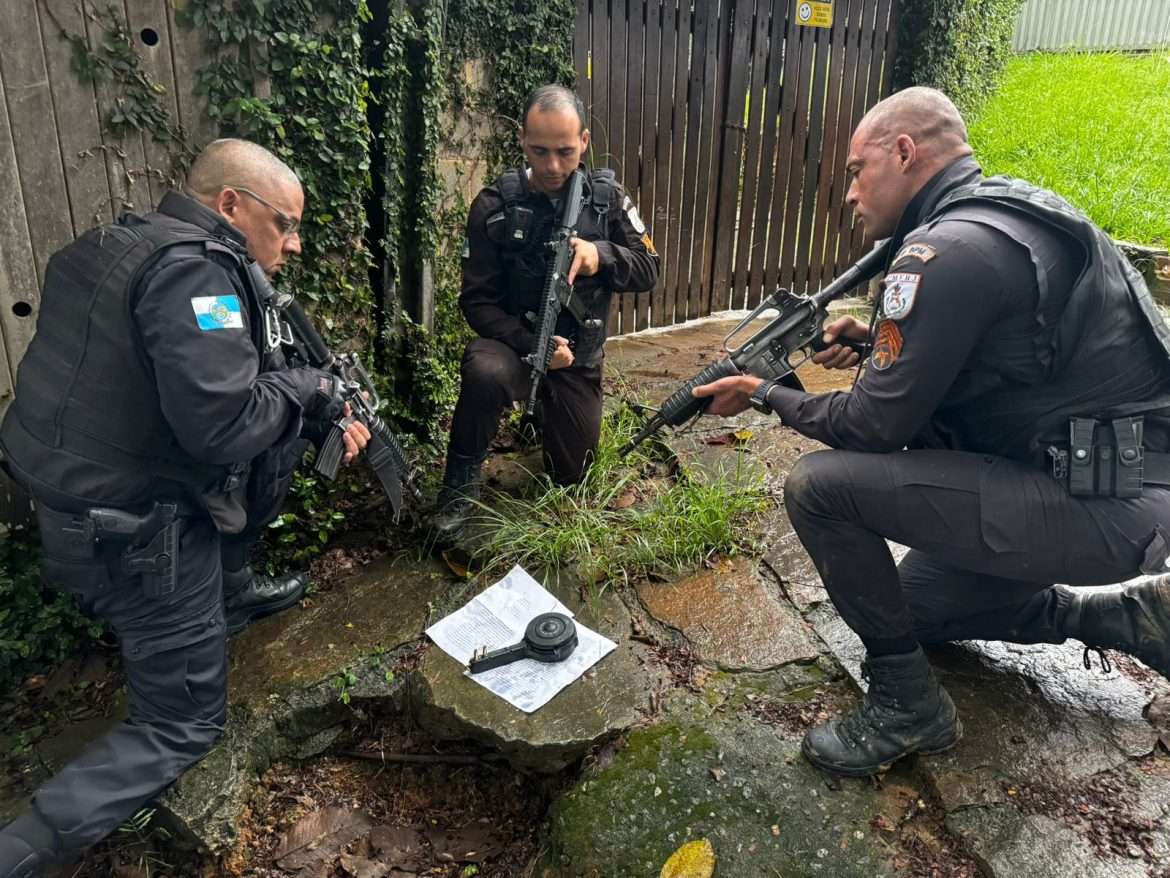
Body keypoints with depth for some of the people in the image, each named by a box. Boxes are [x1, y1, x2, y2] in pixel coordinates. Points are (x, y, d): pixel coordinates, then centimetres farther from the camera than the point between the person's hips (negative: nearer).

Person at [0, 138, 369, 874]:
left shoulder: (144, 244, 9)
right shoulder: (193, 268, -23)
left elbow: (214, 392, 13)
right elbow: (223, 422, -32)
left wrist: (321, 419, 5)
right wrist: (307, 388, -13)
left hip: (95, 496, 9)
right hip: (136, 532, -9)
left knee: (283, 433, 22)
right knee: (185, 725, 6)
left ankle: (231, 593, 35)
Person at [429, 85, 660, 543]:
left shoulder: (608, 197, -5)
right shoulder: (494, 205, -13)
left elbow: (649, 271, -5)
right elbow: (477, 301, -13)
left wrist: (602, 255, -27)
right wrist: (531, 345, -29)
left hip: (579, 354, 3)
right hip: (514, 341, -3)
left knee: (570, 474, 12)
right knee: (485, 374, -40)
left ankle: (547, 407, 45)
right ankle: (460, 483, -14)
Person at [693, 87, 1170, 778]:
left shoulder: (946, 249, -20)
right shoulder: (1011, 209, 10)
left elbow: (876, 426, -18)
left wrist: (765, 396, -3)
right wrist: (878, 344, 9)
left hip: (1099, 508, -10)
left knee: (819, 485, -18)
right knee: (912, 607, 22)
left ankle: (907, 703, -3)